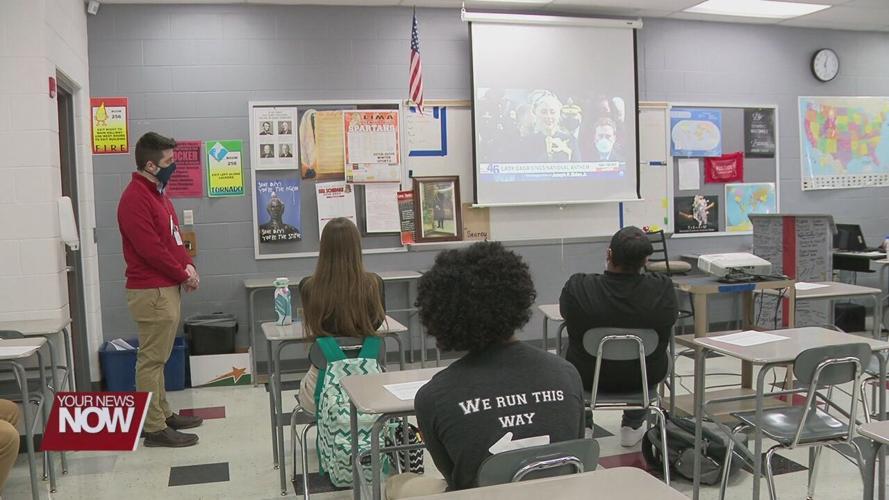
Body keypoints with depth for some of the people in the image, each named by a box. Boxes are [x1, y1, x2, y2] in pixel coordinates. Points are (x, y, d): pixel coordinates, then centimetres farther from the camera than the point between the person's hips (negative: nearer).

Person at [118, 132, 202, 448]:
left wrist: (188, 265, 2)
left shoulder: (158, 192, 14)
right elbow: (151, 249, -21)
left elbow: (173, 236, 19)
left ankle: (163, 414, 25)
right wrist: (184, 275, -10)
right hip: (151, 291, -10)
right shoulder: (135, 199, -16)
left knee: (157, 358, 16)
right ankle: (155, 429, 3)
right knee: (152, 360, -4)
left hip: (166, 287, 10)